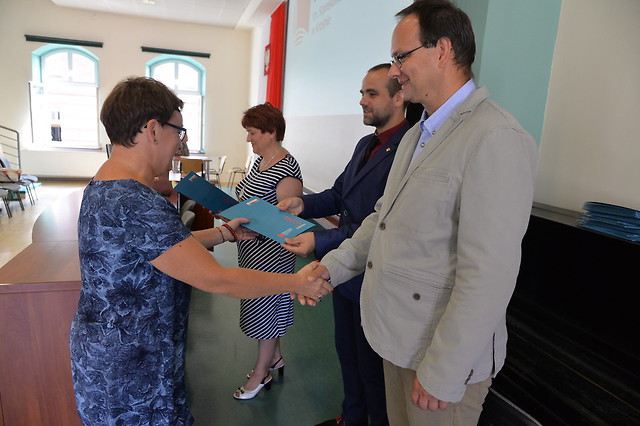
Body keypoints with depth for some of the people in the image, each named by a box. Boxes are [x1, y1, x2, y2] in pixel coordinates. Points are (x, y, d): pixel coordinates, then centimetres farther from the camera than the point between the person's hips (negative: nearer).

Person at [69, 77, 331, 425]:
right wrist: (298, 282, -19)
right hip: (128, 368, -9)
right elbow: (215, 280, -29)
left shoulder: (104, 186, 3)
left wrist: (226, 232, 9)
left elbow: (164, 243, 11)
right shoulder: (136, 205, -30)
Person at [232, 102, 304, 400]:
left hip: (270, 251, -9)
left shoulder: (287, 170, -22)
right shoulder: (260, 161, 7)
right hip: (251, 249, 9)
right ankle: (275, 358, 42)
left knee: (263, 306, 7)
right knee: (266, 303, 21)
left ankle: (261, 372, 28)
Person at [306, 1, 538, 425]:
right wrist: (333, 266, 6)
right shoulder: (418, 134, 9)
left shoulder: (496, 139, -22)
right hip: (398, 336, 8)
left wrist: (442, 374, -20)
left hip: (448, 353, -7)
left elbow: (488, 277, -25)